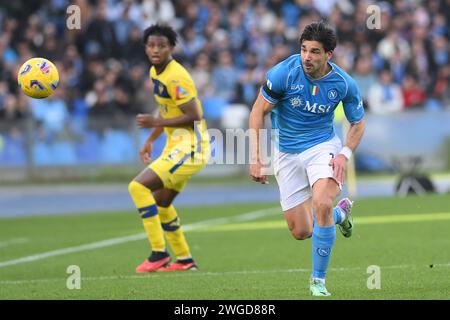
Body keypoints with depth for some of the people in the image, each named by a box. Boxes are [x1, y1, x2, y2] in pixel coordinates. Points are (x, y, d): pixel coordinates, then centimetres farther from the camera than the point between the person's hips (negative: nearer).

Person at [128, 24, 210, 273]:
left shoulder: (176, 78, -20)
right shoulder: (155, 73, 10)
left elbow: (194, 116, -23)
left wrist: (156, 122, -23)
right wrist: (150, 140, 21)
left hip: (189, 147, -11)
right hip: (176, 146, 11)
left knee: (138, 187, -18)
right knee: (161, 202, 20)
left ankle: (159, 254, -13)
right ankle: (184, 260, 30)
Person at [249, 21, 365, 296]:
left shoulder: (344, 84, -13)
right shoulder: (284, 72, -18)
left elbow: (358, 122, 3)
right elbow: (258, 112, -10)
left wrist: (345, 154, -14)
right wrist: (255, 158, -15)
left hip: (323, 146, -1)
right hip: (287, 154, 1)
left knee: (322, 205, -29)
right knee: (301, 232, 2)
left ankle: (318, 280, -12)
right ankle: (341, 212, 37)